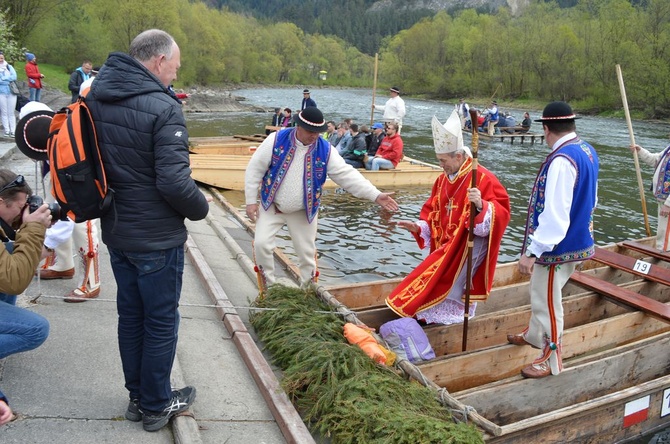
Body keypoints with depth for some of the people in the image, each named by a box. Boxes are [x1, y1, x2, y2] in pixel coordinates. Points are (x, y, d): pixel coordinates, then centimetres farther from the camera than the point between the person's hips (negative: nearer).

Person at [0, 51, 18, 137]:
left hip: (11, 92, 1)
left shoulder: (9, 67, 9)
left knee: (11, 113, 3)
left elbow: (14, 77, -5)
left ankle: (13, 131, 5)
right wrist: (8, 80, -12)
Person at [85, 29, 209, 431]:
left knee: (130, 315, 19)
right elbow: (174, 182, -26)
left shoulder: (96, 98, 3)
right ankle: (157, 406, 24)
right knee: (161, 321, 9)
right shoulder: (163, 108, -21)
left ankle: (138, 397, 33)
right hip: (156, 237, -7)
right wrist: (201, 208, -8)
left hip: (115, 231, 7)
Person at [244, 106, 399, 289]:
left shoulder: (325, 150, -11)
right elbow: (255, 169, -8)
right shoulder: (276, 140, -14)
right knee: (261, 244, -10)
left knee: (307, 253, 8)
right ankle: (268, 289, 12)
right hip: (271, 206, -1)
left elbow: (347, 174, -14)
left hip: (303, 212, 1)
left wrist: (376, 195, -23)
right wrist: (251, 201, -10)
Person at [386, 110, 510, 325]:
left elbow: (501, 212, -21)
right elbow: (433, 213, 14)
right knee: (442, 288, 10)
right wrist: (418, 227, -4)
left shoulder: (483, 179, -17)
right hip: (446, 247, 7)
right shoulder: (443, 180, 7)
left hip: (468, 249, -7)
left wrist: (481, 205, -40)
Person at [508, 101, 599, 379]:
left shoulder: (562, 160, -26)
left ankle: (552, 360, 21)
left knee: (546, 301, 5)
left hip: (557, 246, -10)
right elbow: (590, 199, 16)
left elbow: (554, 215, -30)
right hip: (578, 239, 10)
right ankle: (534, 335, 46)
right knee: (542, 294, 26)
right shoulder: (587, 152, 4)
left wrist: (532, 252, -27)